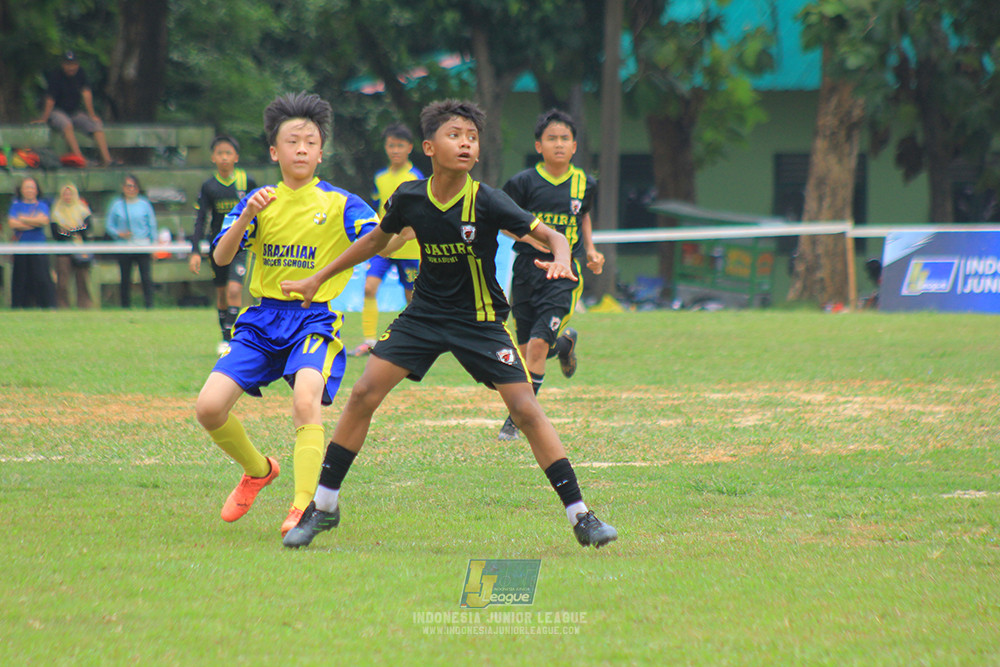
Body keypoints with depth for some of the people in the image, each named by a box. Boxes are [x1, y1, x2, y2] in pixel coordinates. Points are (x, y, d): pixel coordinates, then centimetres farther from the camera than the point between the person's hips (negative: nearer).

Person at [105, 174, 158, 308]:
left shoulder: (144, 204, 6)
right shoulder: (117, 205, 6)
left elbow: (152, 226, 8)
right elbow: (109, 227, 8)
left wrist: (154, 244, 2)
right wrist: (119, 234, -11)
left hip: (143, 246, -1)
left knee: (146, 277, -9)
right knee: (125, 280, 4)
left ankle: (149, 306, -7)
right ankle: (125, 306, 11)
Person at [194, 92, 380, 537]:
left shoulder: (339, 204, -1)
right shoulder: (259, 201, 8)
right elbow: (221, 257, -3)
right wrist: (246, 216, -19)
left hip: (315, 320, -4)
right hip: (263, 319, 4)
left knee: (306, 403, -31)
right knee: (209, 408, -8)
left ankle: (304, 507, -30)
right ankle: (258, 471, 21)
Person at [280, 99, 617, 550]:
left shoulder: (485, 202, -19)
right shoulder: (409, 198, -9)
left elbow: (552, 236, -17)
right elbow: (376, 240, 11)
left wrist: (559, 260, -41)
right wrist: (318, 279, 18)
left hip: (480, 320, -3)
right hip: (424, 314, 3)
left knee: (525, 409, -12)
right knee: (364, 394, -8)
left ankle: (579, 515, -4)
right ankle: (324, 505, 5)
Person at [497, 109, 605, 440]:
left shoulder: (584, 184, 4)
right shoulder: (525, 182, -5)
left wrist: (590, 250, 12)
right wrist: (530, 236, -15)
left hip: (565, 273, -1)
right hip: (527, 268, 1)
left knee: (538, 343, -14)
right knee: (526, 347, 9)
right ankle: (565, 342, 45)